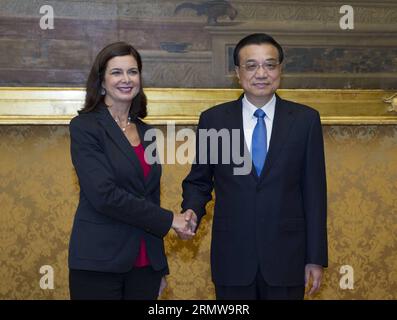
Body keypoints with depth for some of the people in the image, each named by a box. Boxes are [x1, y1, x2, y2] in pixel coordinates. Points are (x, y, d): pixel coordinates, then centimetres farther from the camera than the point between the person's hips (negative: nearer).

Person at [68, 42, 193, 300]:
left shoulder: (146, 132, 11)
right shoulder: (85, 127, -8)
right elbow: (104, 195, -18)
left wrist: (160, 268, 16)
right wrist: (168, 220, -13)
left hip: (146, 263, 6)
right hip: (99, 265, -5)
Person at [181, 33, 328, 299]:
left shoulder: (305, 120, 0)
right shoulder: (213, 119, 2)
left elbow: (313, 191, 1)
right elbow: (198, 181, 10)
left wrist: (316, 258, 0)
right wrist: (192, 212, -12)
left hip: (287, 257, 0)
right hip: (232, 258, 1)